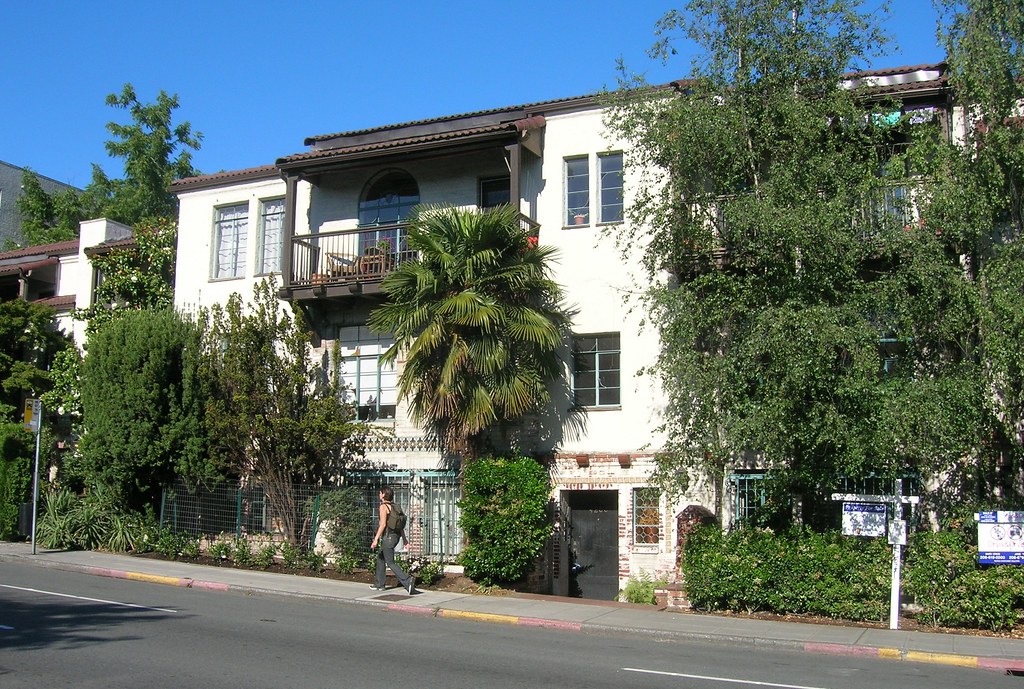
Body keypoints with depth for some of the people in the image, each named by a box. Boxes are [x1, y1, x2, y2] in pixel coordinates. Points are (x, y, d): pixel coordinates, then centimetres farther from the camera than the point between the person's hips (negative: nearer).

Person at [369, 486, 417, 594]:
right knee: (380, 557, 22)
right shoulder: (394, 506, 10)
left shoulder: (383, 506, -14)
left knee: (390, 563, -4)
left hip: (388, 537, -9)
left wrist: (376, 539, -19)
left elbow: (383, 524, -20)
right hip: (396, 536, 9)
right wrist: (404, 538, 14)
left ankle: (407, 581, -21)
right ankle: (379, 584, 27)